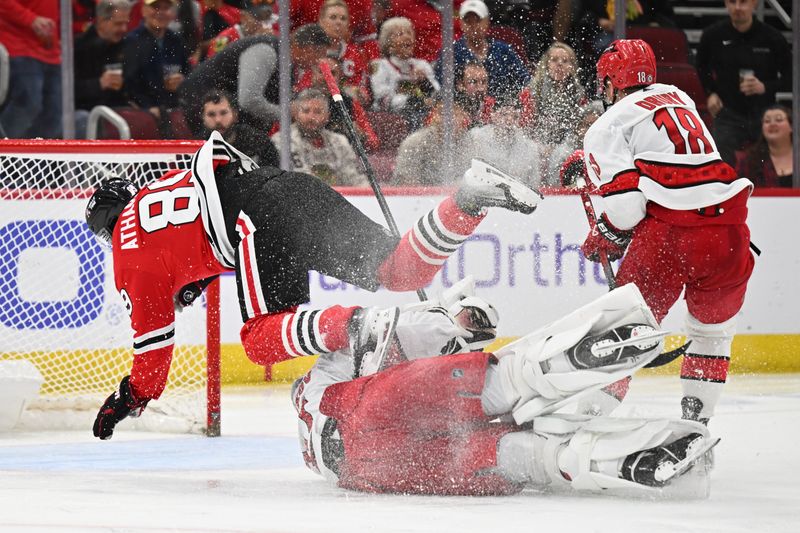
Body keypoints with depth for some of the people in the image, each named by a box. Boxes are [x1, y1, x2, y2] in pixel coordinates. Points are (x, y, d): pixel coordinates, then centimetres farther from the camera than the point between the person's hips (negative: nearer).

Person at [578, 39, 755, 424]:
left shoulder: (608, 127, 5)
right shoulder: (678, 98, 24)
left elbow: (626, 202, -6)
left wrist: (604, 239, 13)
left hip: (668, 233, -5)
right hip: (728, 229, 5)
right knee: (713, 328, 23)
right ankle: (696, 418, 21)